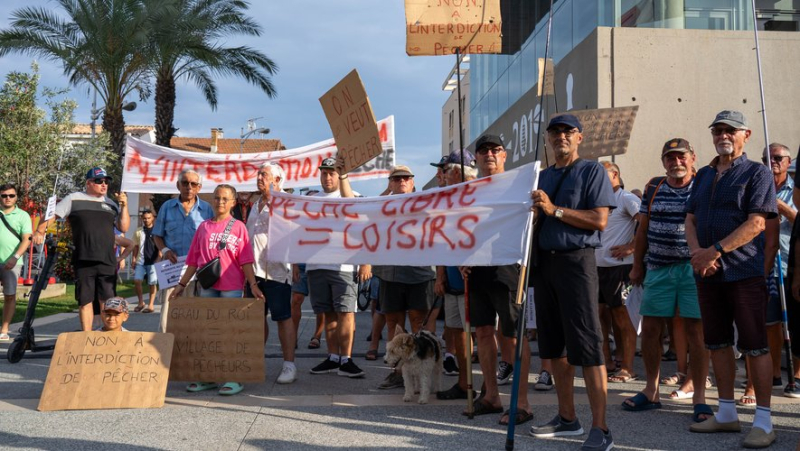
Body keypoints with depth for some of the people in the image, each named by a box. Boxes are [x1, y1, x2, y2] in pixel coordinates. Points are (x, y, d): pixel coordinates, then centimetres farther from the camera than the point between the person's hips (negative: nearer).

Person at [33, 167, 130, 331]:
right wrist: (40, 231, -10)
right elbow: (51, 214, 4)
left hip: (108, 262, 2)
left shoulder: (111, 204, 14)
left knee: (106, 300, 1)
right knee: (85, 301, 3)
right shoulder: (74, 199, 5)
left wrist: (124, 206, 0)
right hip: (83, 262, -2)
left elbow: (124, 228, 11)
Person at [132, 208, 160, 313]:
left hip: (153, 261, -3)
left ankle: (151, 305, 9)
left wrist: (159, 258, -9)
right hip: (141, 261, 3)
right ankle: (141, 302, 8)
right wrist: (134, 259, 6)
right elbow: (136, 246, 13)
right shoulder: (139, 232, 10)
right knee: (136, 280, -8)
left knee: (152, 283, 0)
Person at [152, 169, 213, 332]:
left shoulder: (206, 209, 7)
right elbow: (157, 235, 14)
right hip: (172, 266, 1)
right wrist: (165, 250, -5)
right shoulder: (167, 207, 10)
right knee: (168, 309, -3)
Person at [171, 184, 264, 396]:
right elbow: (193, 260, 13)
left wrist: (253, 285, -13)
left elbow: (245, 260, -3)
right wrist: (181, 285, 10)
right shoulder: (203, 227, 11)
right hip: (207, 286, 4)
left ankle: (234, 378, 3)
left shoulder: (238, 227, 2)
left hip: (231, 287, -3)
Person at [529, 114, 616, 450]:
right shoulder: (542, 177, 19)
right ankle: (567, 418, 22)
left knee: (586, 347, -10)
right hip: (543, 261, 7)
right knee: (554, 345, 11)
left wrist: (555, 210, -16)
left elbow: (600, 220, -11)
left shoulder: (592, 171, -1)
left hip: (576, 260, -7)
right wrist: (532, 213, 0)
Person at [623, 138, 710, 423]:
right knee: (650, 328, 5)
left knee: (695, 329, -3)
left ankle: (698, 395, 6)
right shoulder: (654, 188, 10)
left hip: (693, 267, -4)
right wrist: (637, 265, 13)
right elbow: (643, 229, 14)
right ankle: (651, 391, 19)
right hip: (658, 268, 4)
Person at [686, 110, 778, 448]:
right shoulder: (704, 175, 17)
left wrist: (714, 251, -19)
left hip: (744, 271, -6)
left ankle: (763, 422, 1)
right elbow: (690, 219, 14)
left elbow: (756, 223, -13)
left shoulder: (756, 173, -2)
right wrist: (696, 252, -6)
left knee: (755, 345, -4)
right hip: (707, 272, 6)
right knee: (718, 343, 10)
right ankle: (727, 414, 20)